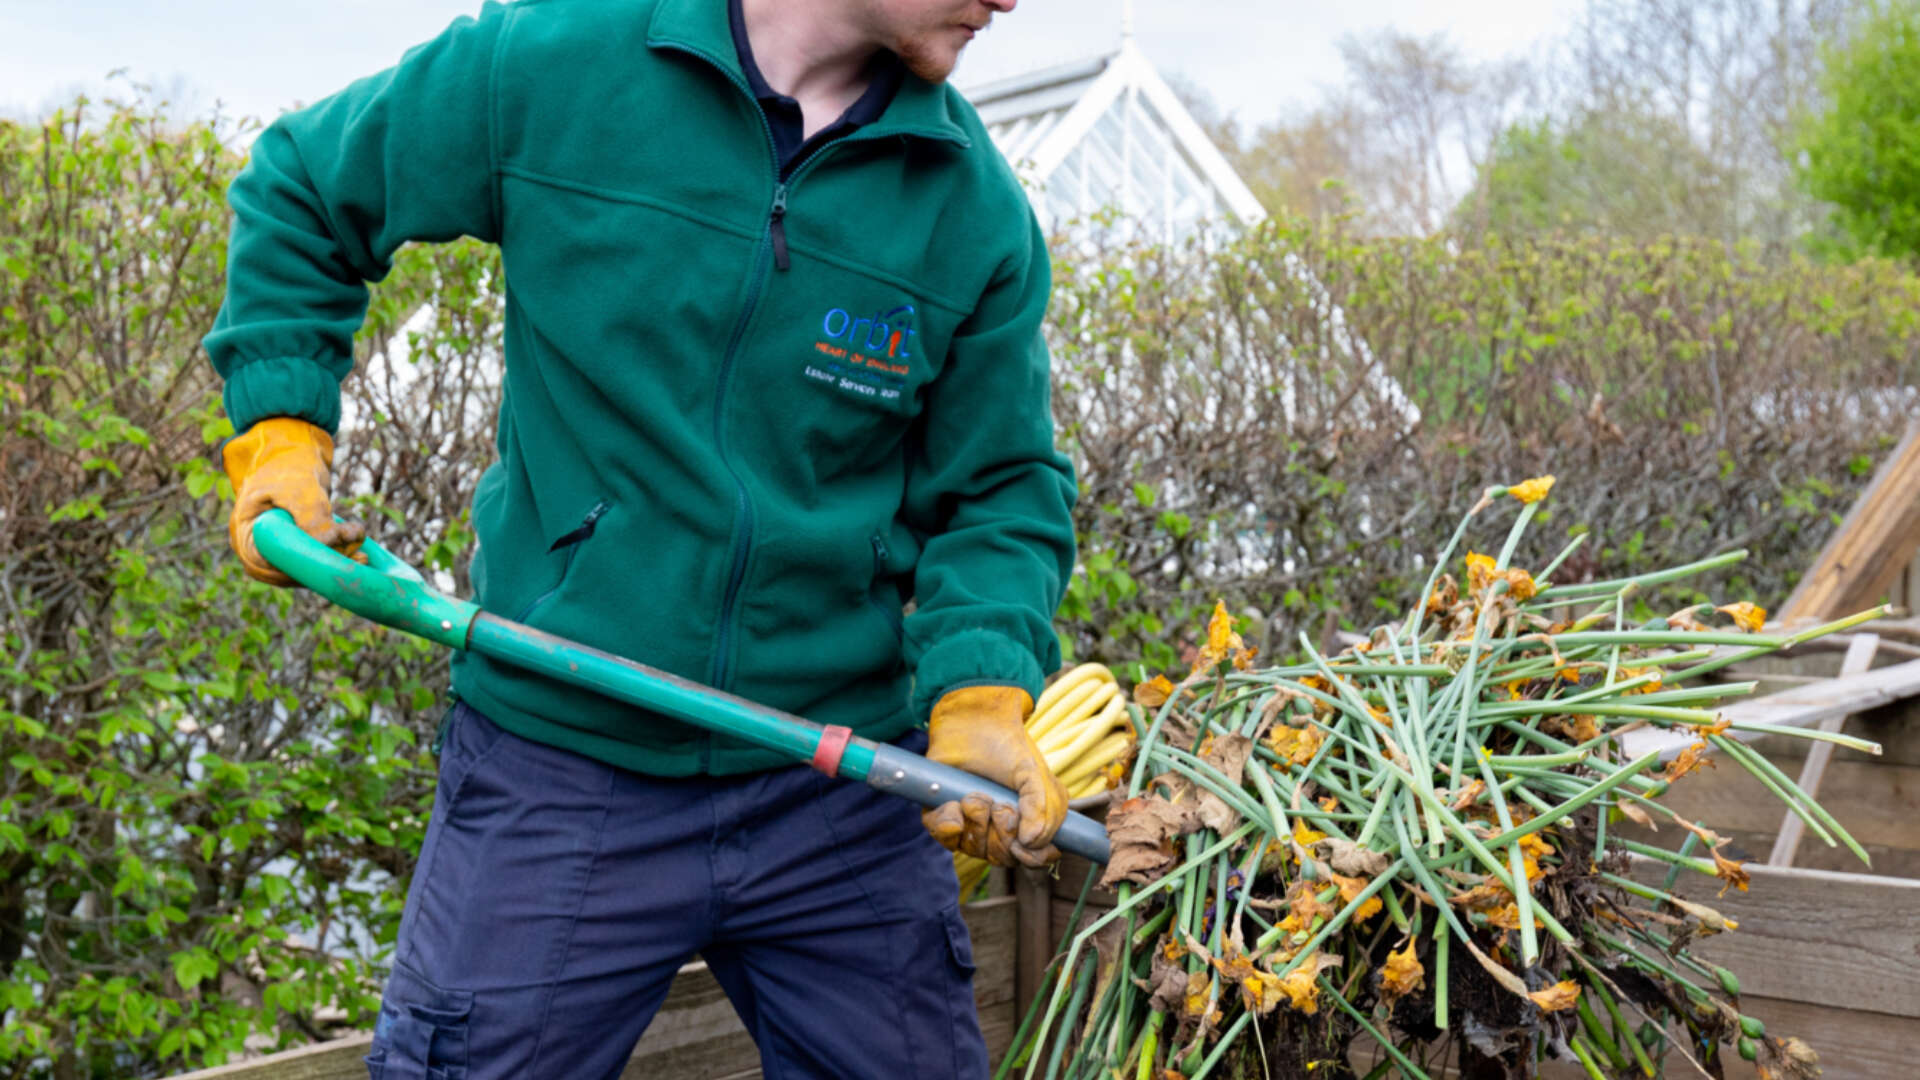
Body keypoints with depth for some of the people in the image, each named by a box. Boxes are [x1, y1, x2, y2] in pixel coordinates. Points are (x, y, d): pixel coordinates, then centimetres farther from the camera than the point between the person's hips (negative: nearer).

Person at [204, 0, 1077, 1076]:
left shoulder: (977, 209, -2)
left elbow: (1002, 492, 3)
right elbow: (301, 193, 10)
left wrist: (982, 696, -14)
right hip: (557, 769, -1)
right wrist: (279, 431, 2)